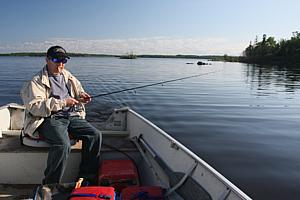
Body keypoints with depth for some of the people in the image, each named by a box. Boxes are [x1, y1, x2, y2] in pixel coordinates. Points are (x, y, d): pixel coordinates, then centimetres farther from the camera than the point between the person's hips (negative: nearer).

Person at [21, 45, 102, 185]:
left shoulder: (68, 77, 18)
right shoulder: (37, 82, -3)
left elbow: (78, 90, 33)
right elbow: (34, 107, -14)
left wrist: (82, 96, 6)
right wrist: (63, 102, -19)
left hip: (71, 117, 7)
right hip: (49, 119, -6)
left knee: (95, 135, -13)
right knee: (63, 144, -33)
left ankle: (87, 177, -2)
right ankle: (50, 185, -14)